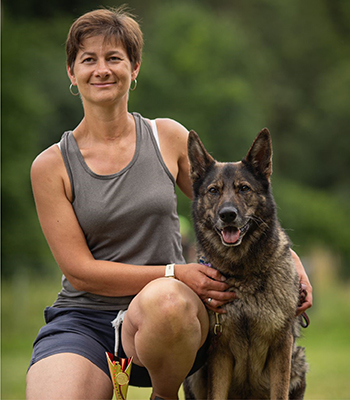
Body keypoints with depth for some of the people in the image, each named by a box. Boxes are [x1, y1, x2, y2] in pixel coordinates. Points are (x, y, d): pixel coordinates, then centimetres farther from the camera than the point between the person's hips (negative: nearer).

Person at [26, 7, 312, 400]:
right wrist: (175, 273, -15)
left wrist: (292, 261, 0)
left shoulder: (169, 138, 7)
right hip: (82, 319, -1)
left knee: (164, 300, -36)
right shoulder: (51, 166, 1)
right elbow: (79, 271, -4)